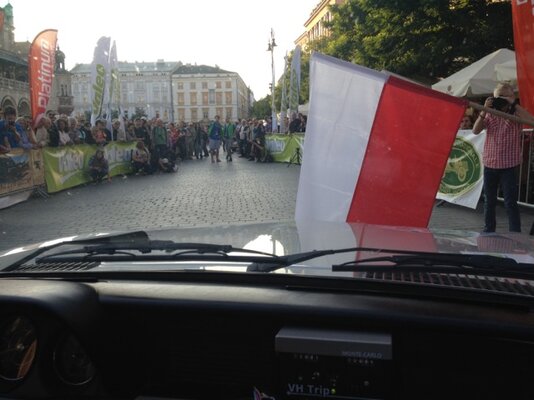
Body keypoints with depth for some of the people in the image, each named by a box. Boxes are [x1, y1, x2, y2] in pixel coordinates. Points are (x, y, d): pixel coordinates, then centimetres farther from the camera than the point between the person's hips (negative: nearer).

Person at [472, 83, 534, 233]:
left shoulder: (516, 113, -2)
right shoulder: (490, 114, 7)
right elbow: (476, 130, -6)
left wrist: (514, 104, -21)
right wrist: (484, 110, -16)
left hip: (509, 166, -4)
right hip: (489, 164, 4)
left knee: (510, 202, -6)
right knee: (489, 201, 13)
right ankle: (488, 231, 25)